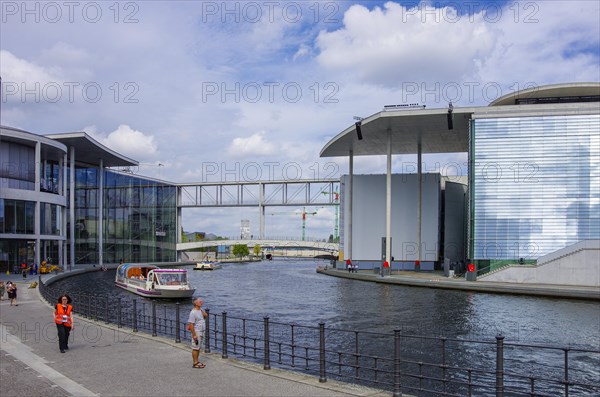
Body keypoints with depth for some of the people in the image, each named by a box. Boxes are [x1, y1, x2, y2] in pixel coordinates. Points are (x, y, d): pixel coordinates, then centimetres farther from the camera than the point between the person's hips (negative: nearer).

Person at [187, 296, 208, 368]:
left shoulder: (201, 309, 7)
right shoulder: (193, 312, -19)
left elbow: (206, 316, 7)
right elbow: (191, 324, -20)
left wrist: (202, 310, -2)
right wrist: (194, 335, -21)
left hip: (201, 331, 9)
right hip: (196, 332, -9)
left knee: (198, 348, 15)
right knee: (195, 348, -1)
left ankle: (197, 362, 24)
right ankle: (195, 363, 5)